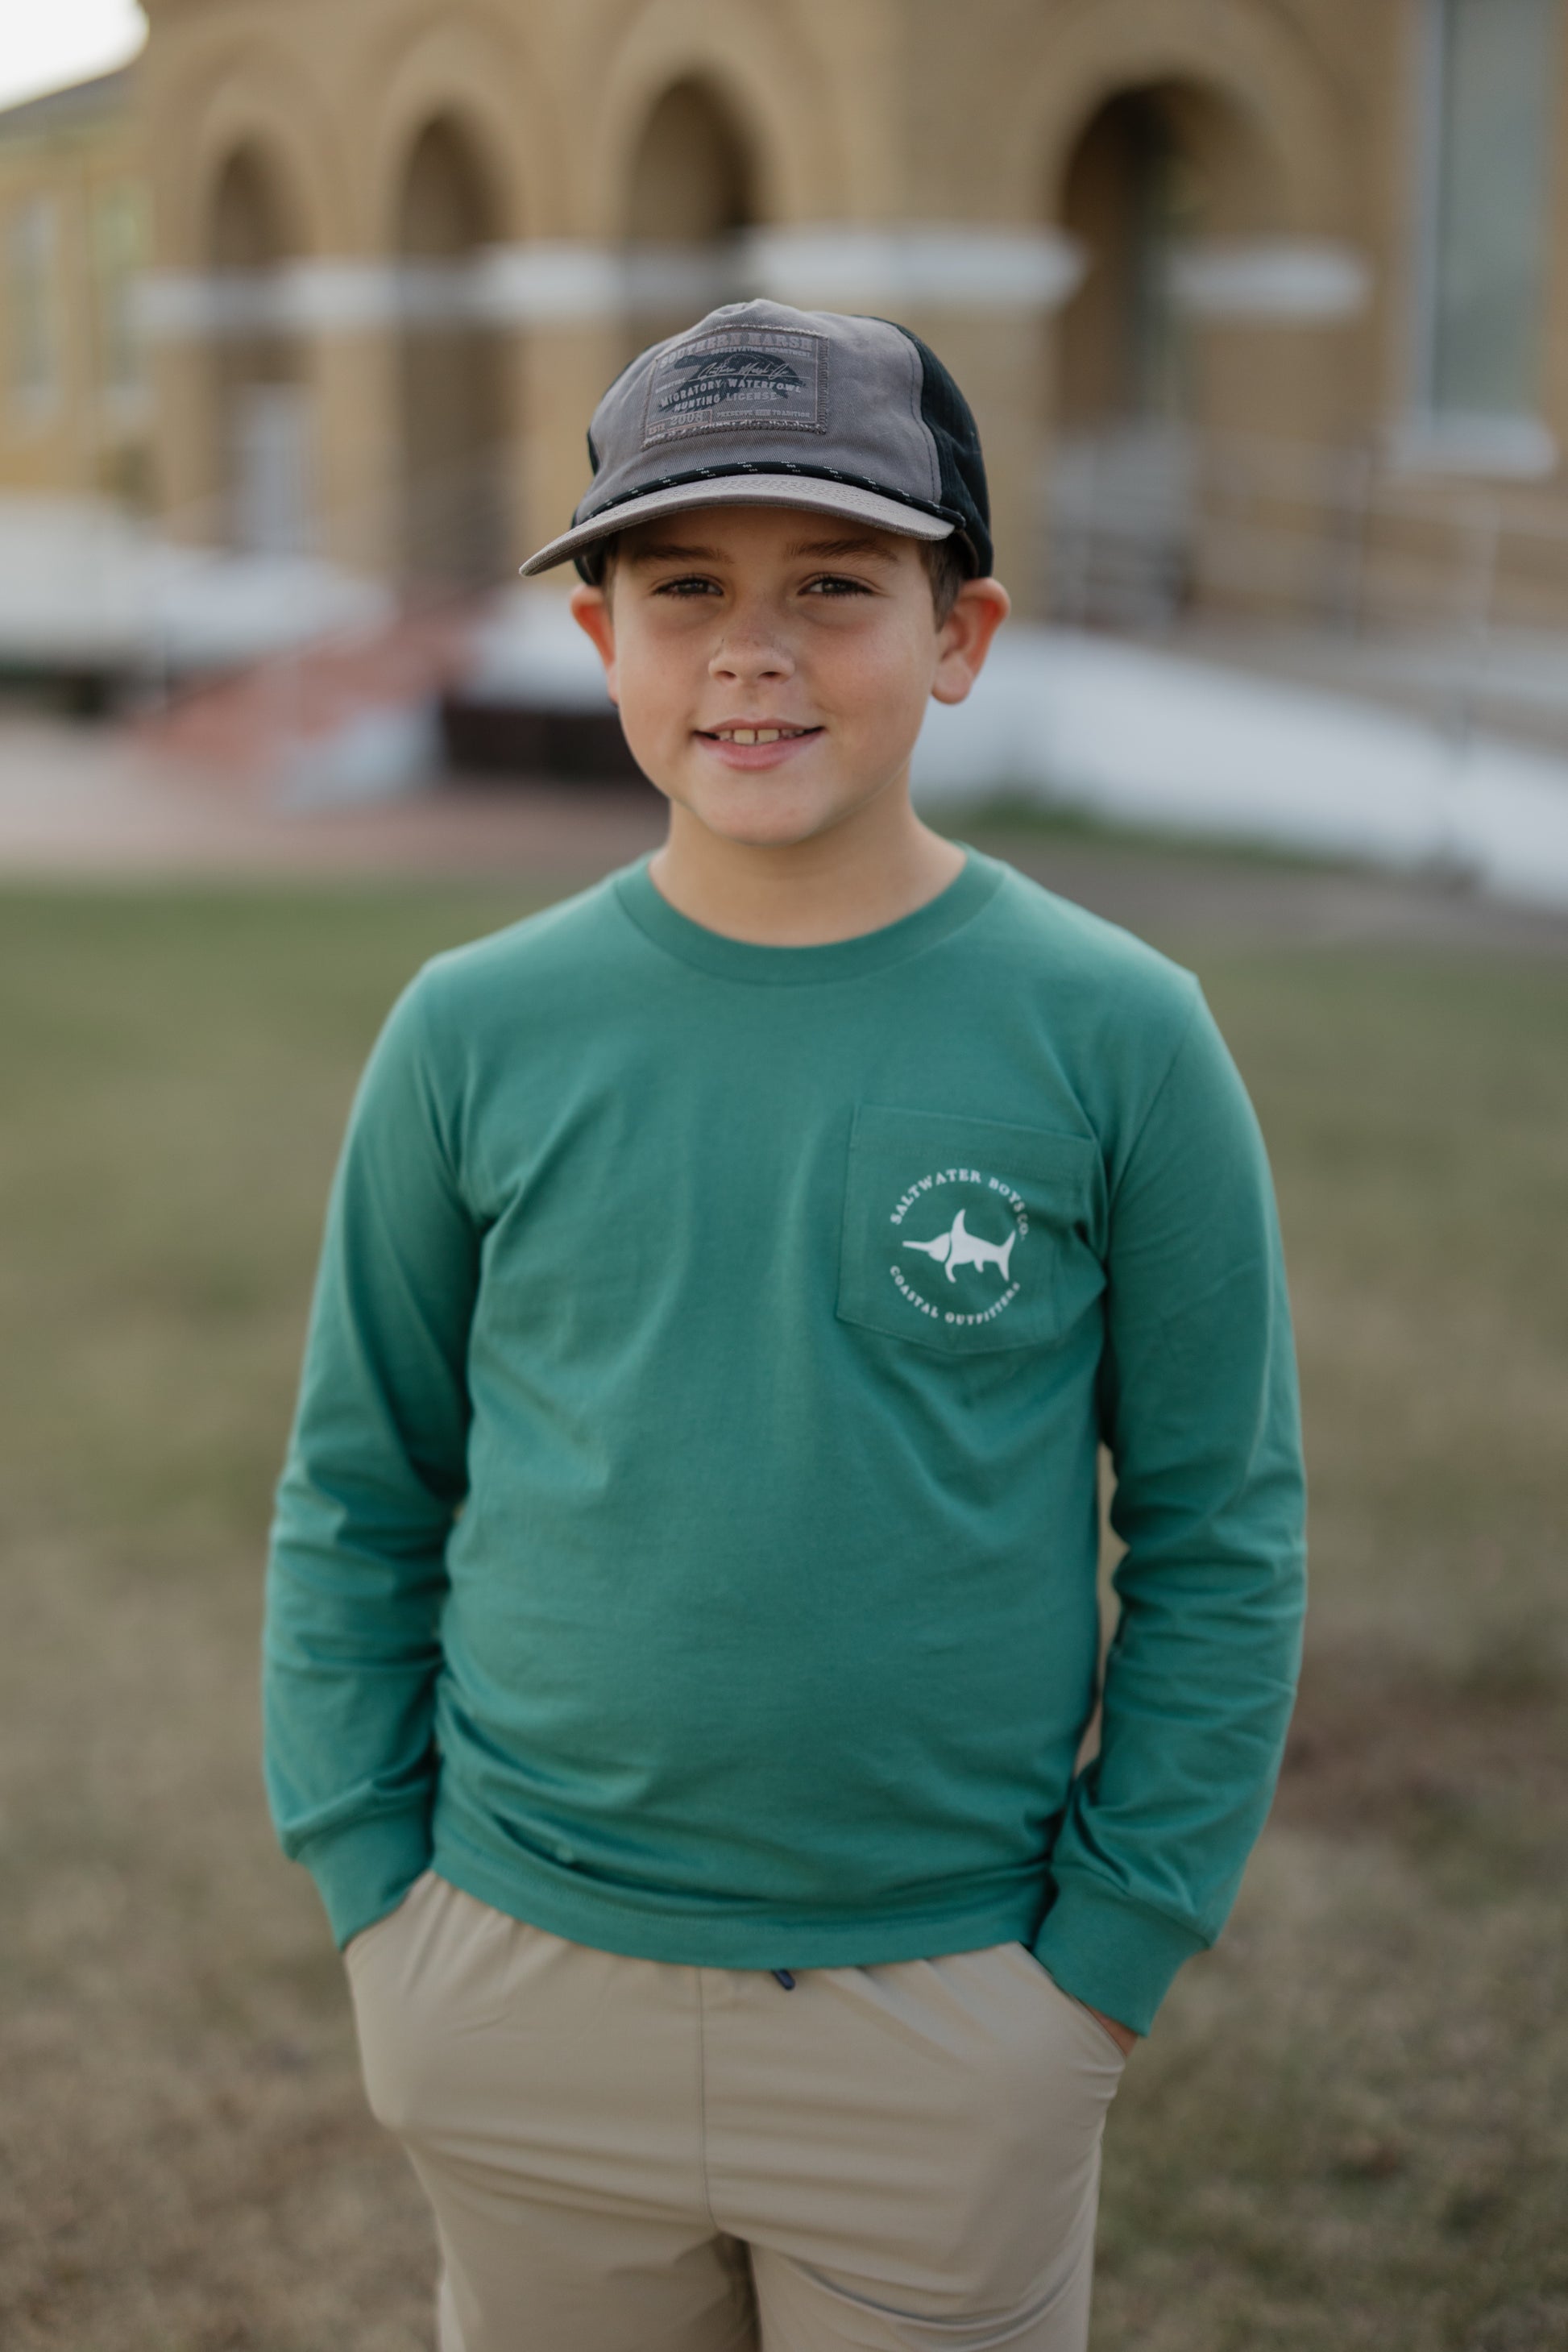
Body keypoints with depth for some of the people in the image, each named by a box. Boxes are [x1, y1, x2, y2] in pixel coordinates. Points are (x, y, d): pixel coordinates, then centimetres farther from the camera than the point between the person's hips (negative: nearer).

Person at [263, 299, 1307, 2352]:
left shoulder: (1117, 1040, -8)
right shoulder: (477, 1033, -4)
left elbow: (1219, 1534, -3)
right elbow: (359, 1493, 5)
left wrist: (1110, 1948, -4)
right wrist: (376, 1885, 1)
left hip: (949, 2009, -1)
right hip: (527, 1993, 2)